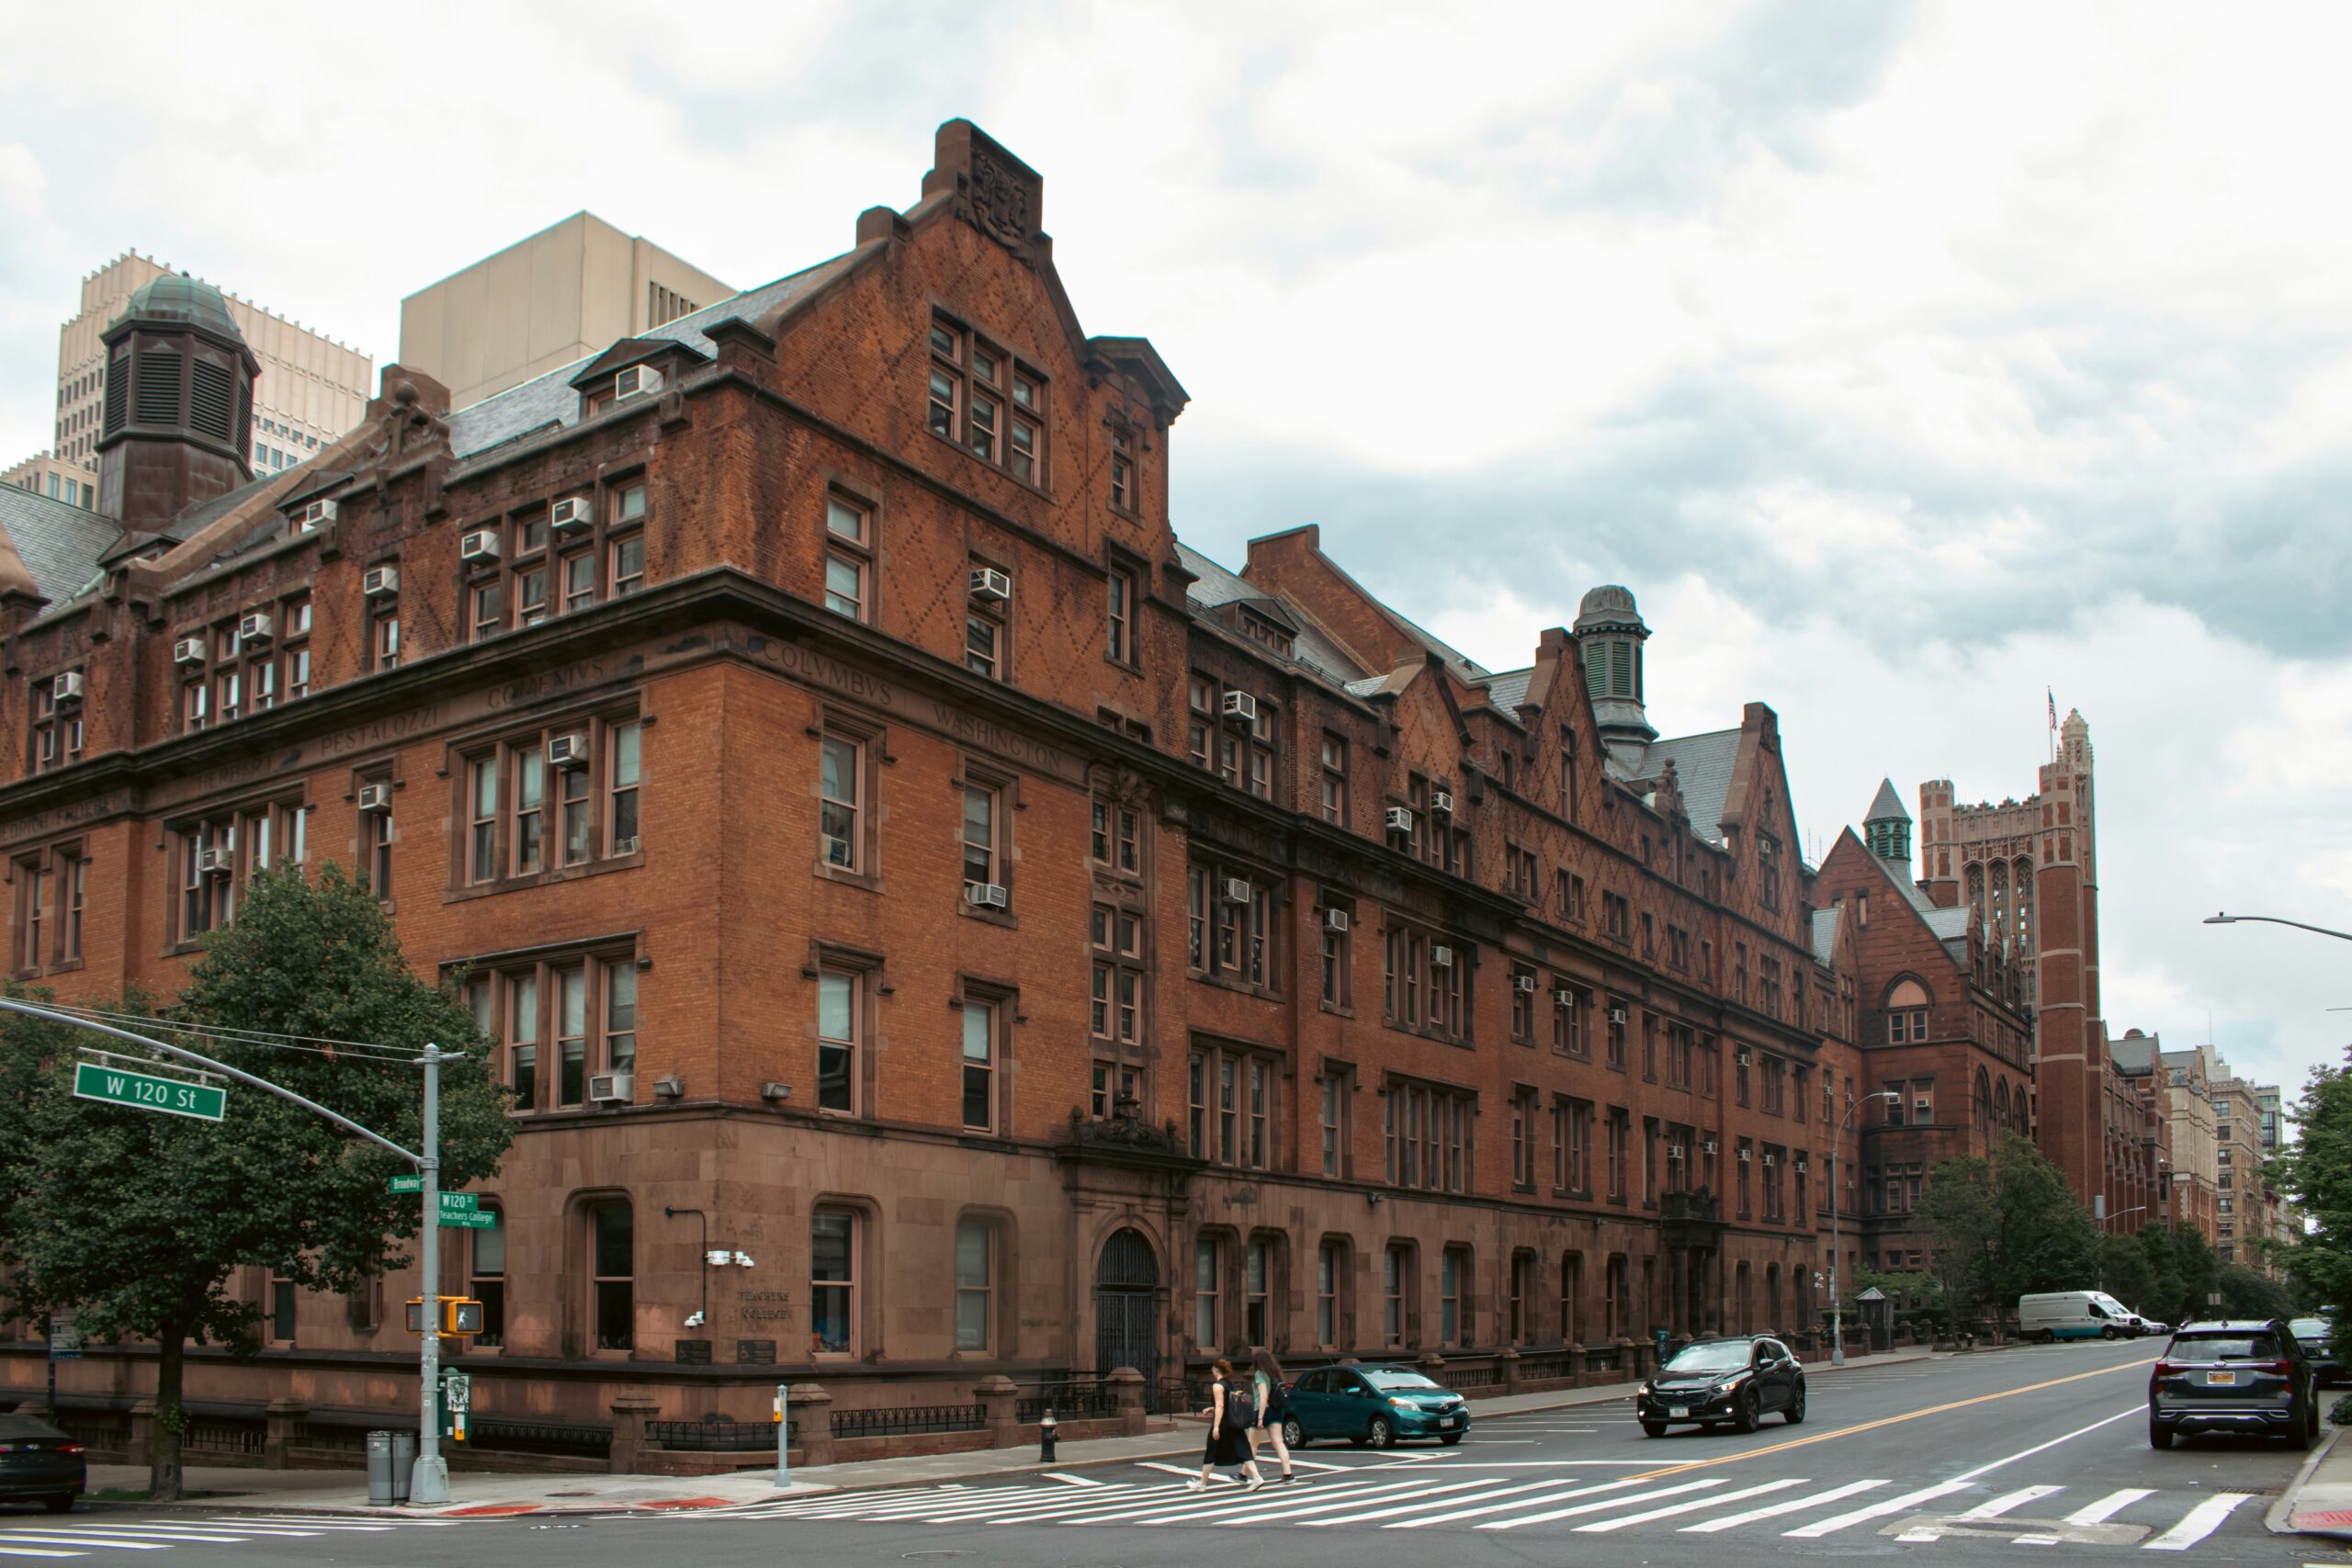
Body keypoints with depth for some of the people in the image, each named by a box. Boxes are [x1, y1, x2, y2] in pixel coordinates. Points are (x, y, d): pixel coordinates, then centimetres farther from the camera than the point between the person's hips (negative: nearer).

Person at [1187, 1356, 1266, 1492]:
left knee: (1211, 1454, 7)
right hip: (1234, 1424, 7)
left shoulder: (1217, 1386, -13)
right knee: (1242, 1451, 1)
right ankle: (1257, 1478, -13)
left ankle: (1202, 1483, 17)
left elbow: (1220, 1406, -22)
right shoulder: (1230, 1384, 12)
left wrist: (1216, 1426, -25)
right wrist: (1212, 1409, 29)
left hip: (1222, 1424, -7)